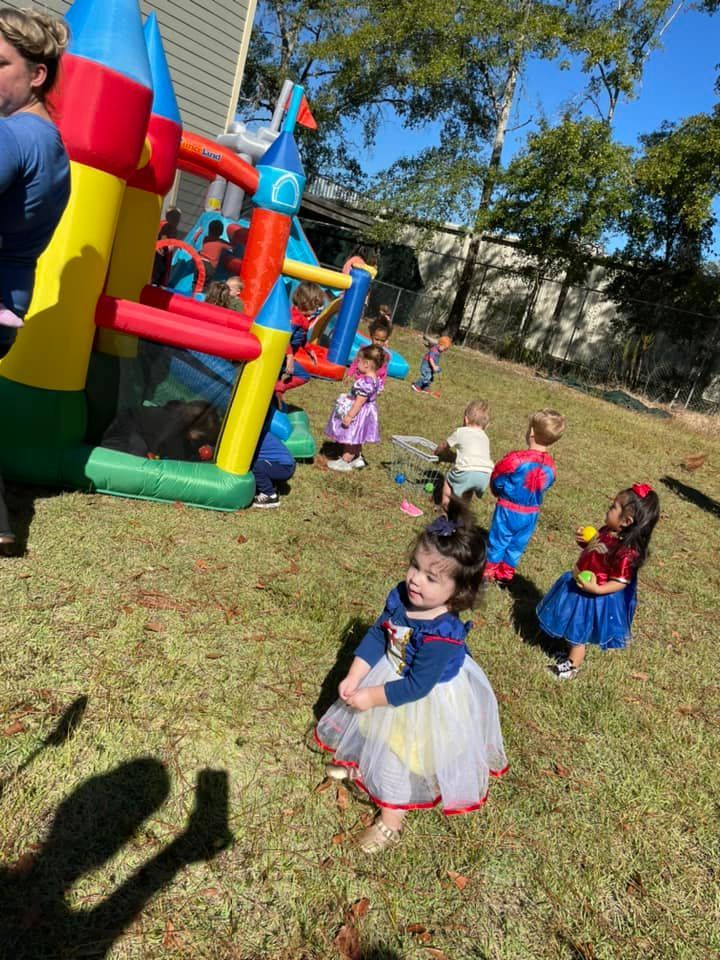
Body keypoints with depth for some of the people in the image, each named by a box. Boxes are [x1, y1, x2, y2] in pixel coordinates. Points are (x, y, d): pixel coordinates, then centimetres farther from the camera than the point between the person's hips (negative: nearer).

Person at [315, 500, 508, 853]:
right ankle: (359, 764, 64)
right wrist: (354, 678, -13)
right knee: (373, 732, 31)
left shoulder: (443, 635, -40)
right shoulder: (400, 596, -20)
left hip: (426, 705, -6)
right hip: (390, 677, 6)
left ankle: (391, 819, 43)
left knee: (403, 757, 16)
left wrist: (372, 697, -23)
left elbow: (417, 686, -31)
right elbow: (376, 635, -8)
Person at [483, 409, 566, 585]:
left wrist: (501, 493, 8)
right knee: (517, 545, 20)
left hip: (508, 509, -5)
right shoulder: (550, 466, -8)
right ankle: (505, 575, 34)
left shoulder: (515, 459, -25)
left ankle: (487, 573, 24)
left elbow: (496, 480, -13)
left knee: (498, 541, 12)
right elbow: (544, 488, 6)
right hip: (531, 514, 5)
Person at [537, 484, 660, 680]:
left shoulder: (626, 551, -32)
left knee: (579, 634, 15)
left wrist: (596, 589, -33)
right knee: (572, 629, 29)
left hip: (594, 597, -8)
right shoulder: (606, 532, -8)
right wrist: (582, 541, -7)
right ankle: (570, 652, 54)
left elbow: (621, 582, -25)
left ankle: (572, 666, 38)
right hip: (577, 585, 8)